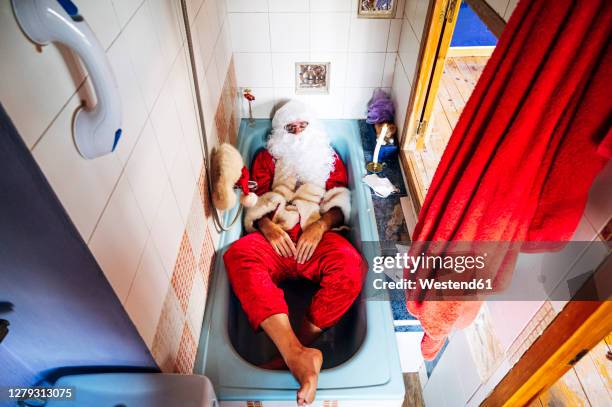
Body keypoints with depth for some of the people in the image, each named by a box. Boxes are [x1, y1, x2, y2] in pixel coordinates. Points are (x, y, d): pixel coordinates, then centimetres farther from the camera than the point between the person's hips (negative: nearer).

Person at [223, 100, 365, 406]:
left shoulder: (329, 158, 26)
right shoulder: (266, 158, 26)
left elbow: (339, 204, 11)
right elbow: (254, 203, 13)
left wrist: (319, 226, -11)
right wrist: (267, 226, -11)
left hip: (317, 236, 0)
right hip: (274, 235, 1)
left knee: (350, 265, -35)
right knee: (238, 256, -34)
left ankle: (293, 351, -27)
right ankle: (298, 355, -47)